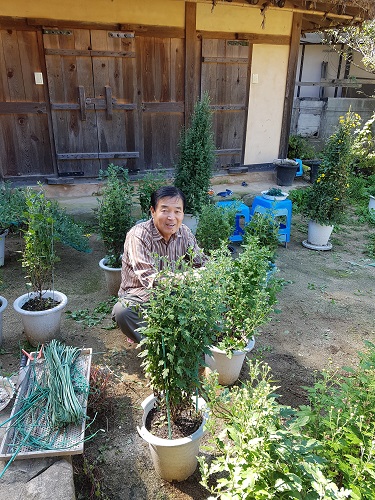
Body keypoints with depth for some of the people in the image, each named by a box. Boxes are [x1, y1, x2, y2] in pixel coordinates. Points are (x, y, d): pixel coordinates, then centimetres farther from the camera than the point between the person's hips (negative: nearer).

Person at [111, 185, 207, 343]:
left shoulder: (184, 233, -3)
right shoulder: (138, 235, -22)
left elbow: (202, 263, 3)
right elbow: (150, 279, -31)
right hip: (140, 295, -5)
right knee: (122, 311, -36)